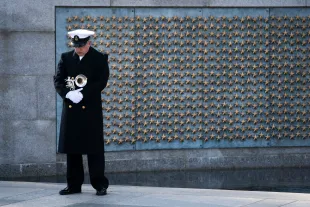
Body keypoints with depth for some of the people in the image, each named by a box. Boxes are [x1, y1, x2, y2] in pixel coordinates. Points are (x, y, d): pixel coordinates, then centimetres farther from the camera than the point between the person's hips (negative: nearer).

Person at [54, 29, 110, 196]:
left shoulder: (100, 59, 1)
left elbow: (101, 82, -8)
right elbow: (58, 80, 4)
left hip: (91, 108, -3)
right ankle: (74, 185, 13)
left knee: (94, 148, -2)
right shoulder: (66, 58, 10)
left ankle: (100, 185, 3)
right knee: (71, 148, 6)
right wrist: (67, 94, -15)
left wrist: (82, 94, -18)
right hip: (70, 108, 3)